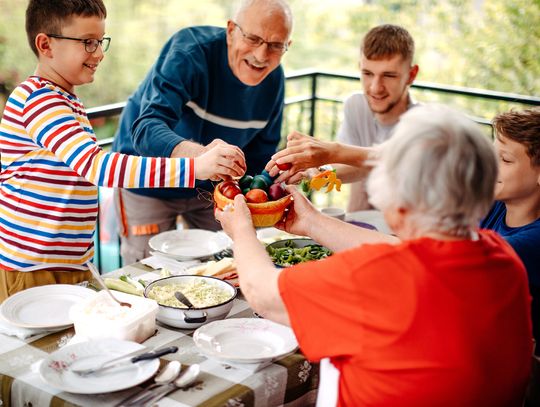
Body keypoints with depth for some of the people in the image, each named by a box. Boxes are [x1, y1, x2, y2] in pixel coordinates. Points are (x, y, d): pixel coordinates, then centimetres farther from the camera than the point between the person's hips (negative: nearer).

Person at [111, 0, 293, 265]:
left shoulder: (274, 78, -9)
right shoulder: (189, 51, -29)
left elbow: (261, 153, 3)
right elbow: (146, 127, -44)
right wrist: (198, 154, -62)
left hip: (209, 188, 5)